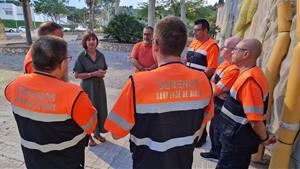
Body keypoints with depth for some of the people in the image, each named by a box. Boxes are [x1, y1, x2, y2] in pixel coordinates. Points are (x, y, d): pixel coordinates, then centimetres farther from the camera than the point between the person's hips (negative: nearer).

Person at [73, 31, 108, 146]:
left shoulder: (100, 55, 2)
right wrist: (93, 74, -20)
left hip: (99, 86, 5)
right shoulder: (81, 56, -11)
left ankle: (97, 133, 32)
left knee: (100, 109, 12)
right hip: (87, 87, -4)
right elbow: (76, 75, -13)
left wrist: (102, 73, -9)